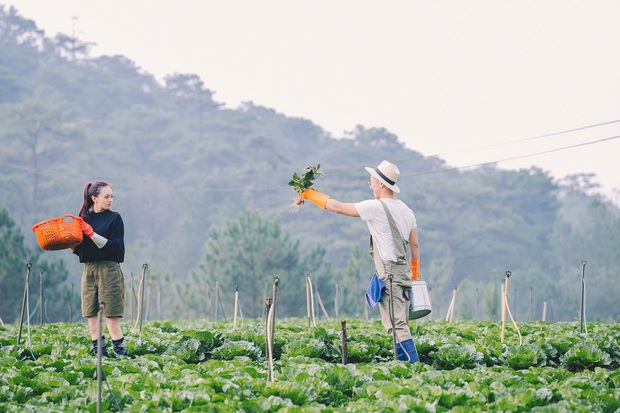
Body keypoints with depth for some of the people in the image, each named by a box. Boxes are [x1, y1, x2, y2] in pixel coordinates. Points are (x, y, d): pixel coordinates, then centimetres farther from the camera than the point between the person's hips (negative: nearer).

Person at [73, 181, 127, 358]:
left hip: (109, 270, -4)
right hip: (88, 270, 4)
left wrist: (92, 234, -17)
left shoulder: (114, 218, 1)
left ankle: (120, 354, -8)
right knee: (91, 316, 2)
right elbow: (78, 250, 12)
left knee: (111, 317, -9)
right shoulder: (84, 219, 12)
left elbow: (114, 247, -10)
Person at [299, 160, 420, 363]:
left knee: (397, 326, -11)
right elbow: (414, 246, 18)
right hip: (403, 274, 9)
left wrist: (310, 194, 9)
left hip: (389, 274, -9)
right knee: (400, 327, 11)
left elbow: (336, 207, -3)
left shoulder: (376, 207, -10)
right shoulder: (406, 210, 15)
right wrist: (415, 275, 27)